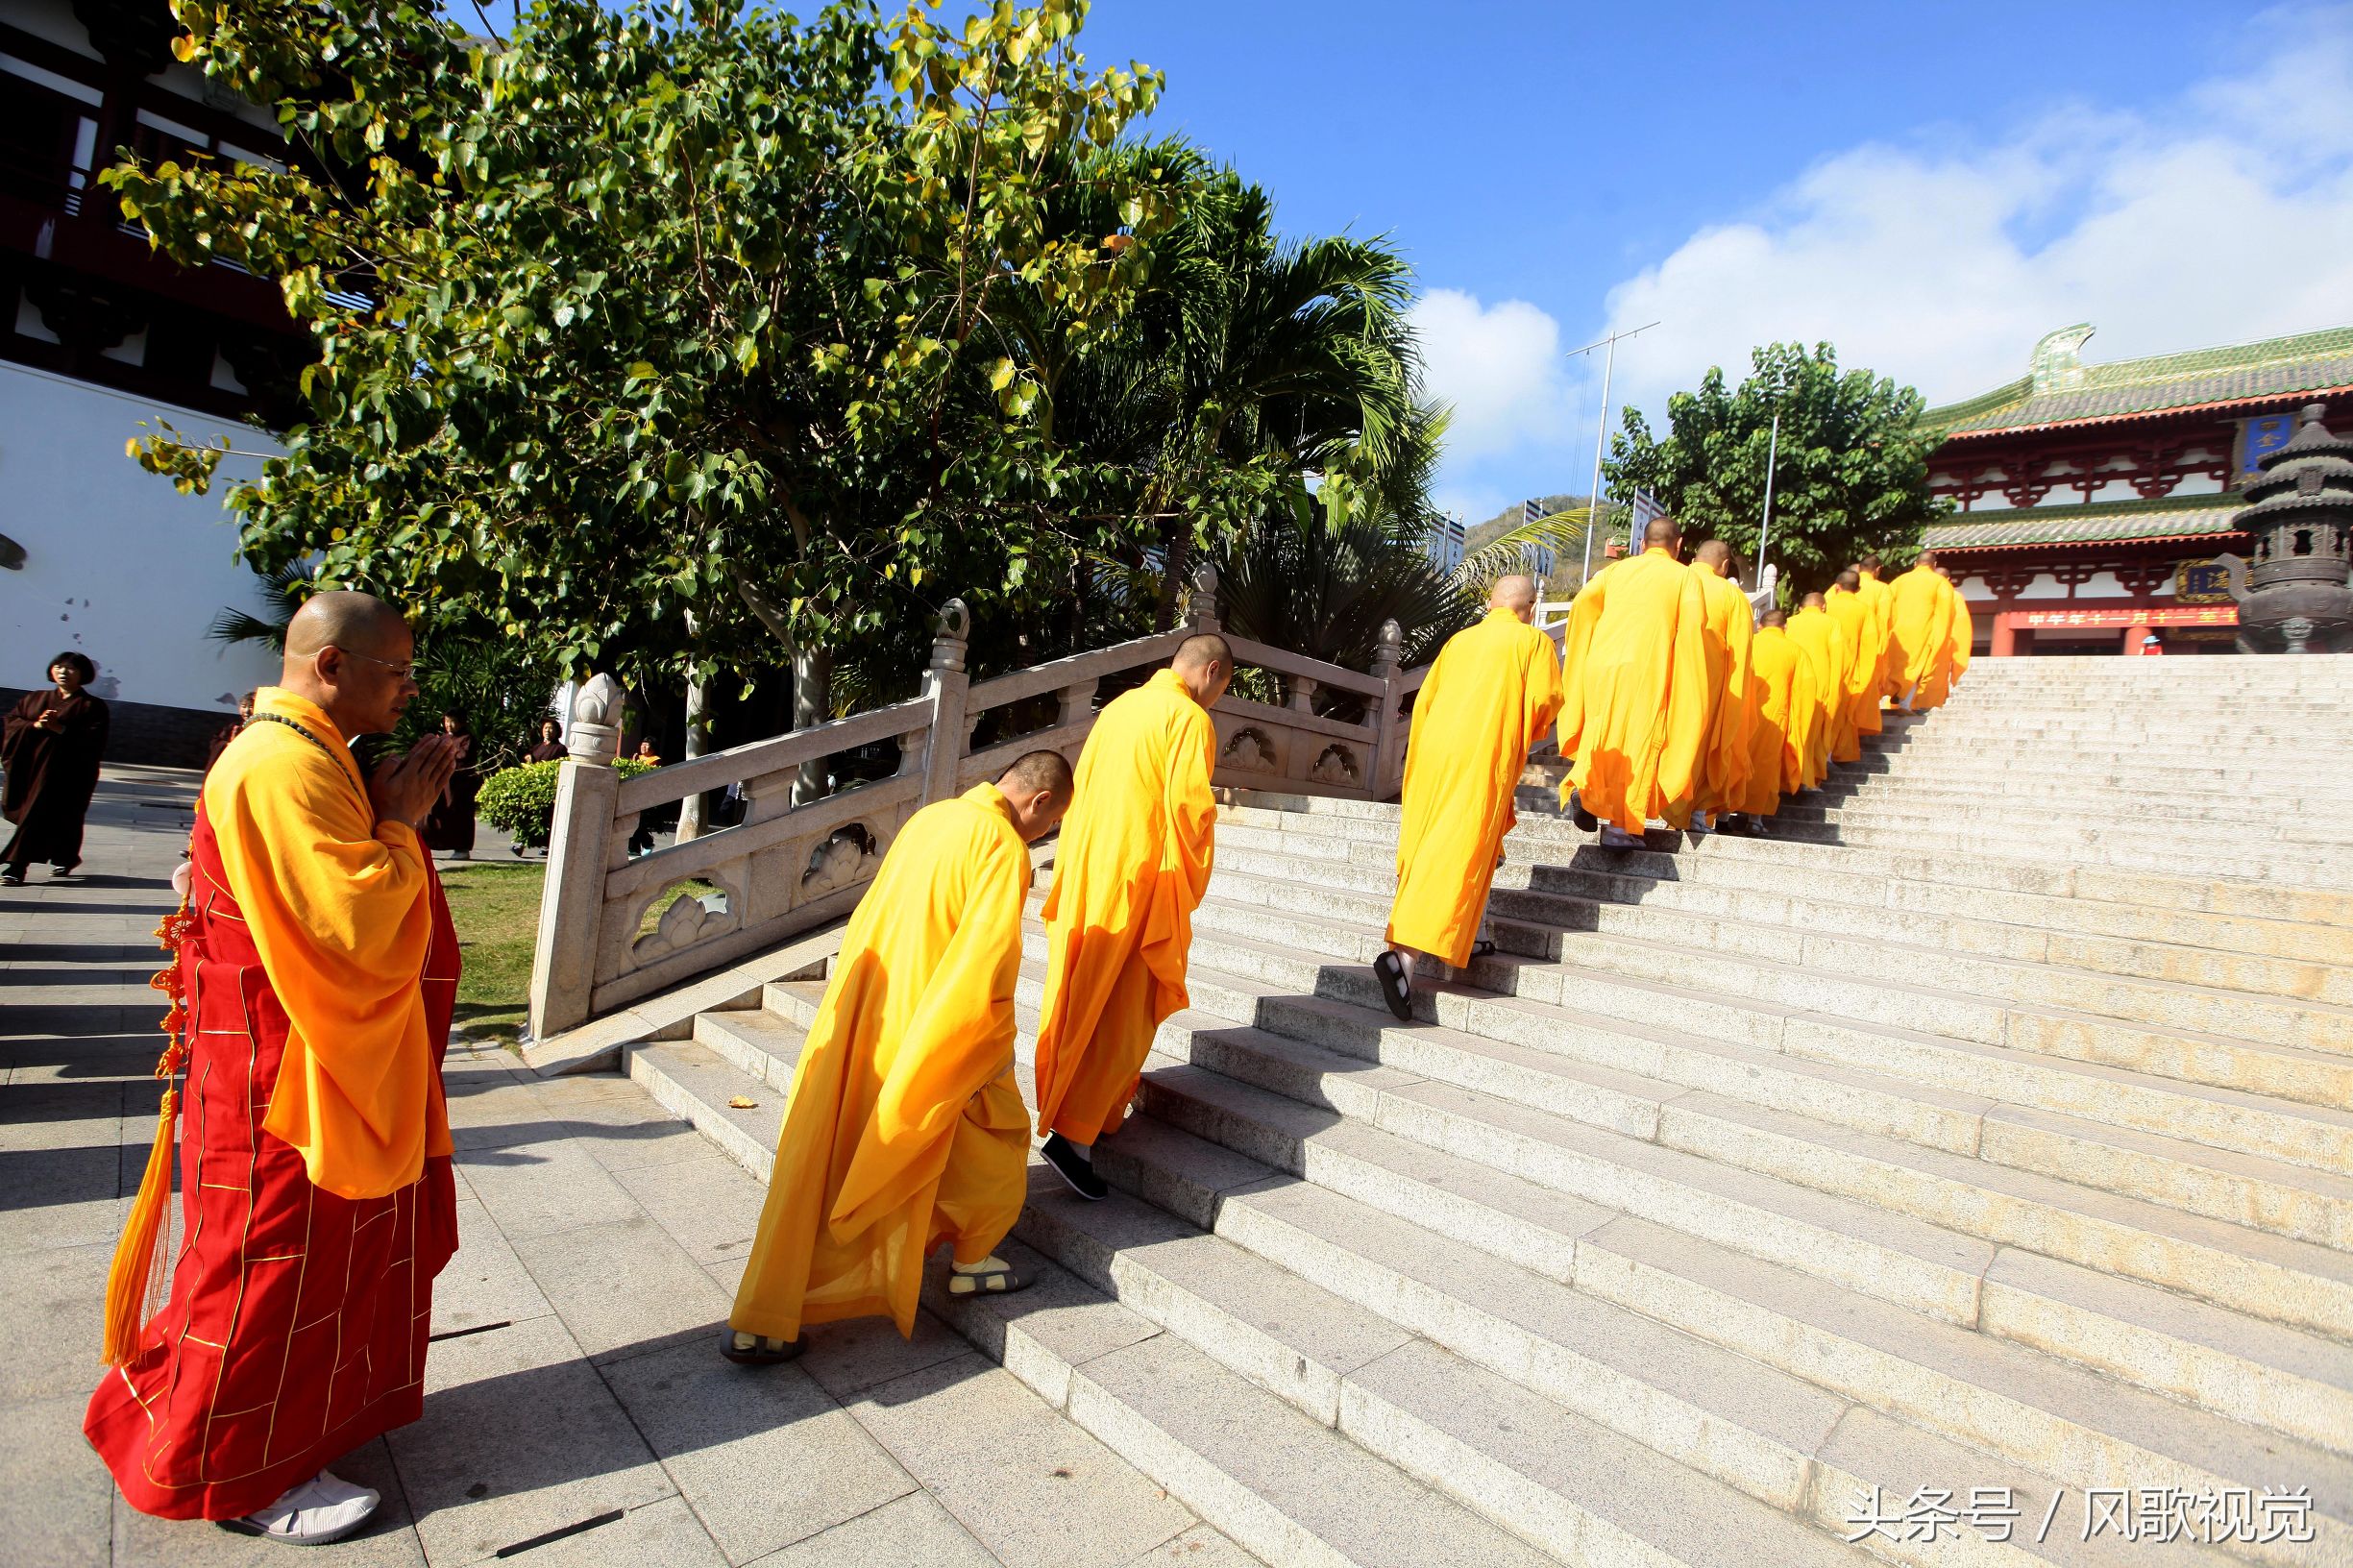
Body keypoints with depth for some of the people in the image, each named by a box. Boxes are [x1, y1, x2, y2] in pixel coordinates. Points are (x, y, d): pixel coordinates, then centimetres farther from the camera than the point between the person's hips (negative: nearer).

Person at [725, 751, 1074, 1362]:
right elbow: (986, 957, -22)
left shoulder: (931, 816, 10)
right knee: (995, 1134, 17)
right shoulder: (1005, 846, -16)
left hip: (857, 1014, 7)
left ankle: (757, 1326, 25)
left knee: (818, 1159, 14)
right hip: (925, 1035, -7)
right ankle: (971, 1262, 34)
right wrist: (995, 1047, -8)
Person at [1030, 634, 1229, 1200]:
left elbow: (1080, 788, 16)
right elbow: (1189, 803, -18)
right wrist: (1193, 880, -4)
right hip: (1141, 879, -7)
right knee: (1124, 1012, -1)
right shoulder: (1189, 718, -9)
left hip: (1086, 872, 8)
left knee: (1082, 997, 16)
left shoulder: (1120, 706, 14)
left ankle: (1071, 1107, 26)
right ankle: (1076, 1134, -3)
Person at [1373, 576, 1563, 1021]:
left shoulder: (1460, 640, 18)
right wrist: (1524, 732, 17)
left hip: (1436, 750, 6)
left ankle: (1469, 937, 25)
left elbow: (1425, 698, 15)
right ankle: (1403, 955, -20)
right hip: (1485, 758, -6)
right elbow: (1545, 700, -4)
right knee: (1463, 855, -9)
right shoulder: (1533, 640, 6)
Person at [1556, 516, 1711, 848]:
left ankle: (1585, 788, -6)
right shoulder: (1685, 576, 6)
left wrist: (1582, 654, 14)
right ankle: (1620, 824, 1)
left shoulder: (1617, 569, 15)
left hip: (1603, 667, 3)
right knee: (1638, 743, 4)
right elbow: (1694, 623, -8)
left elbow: (1582, 603, 4)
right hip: (1648, 671, -3)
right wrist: (1685, 678, 2)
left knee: (1604, 736, 17)